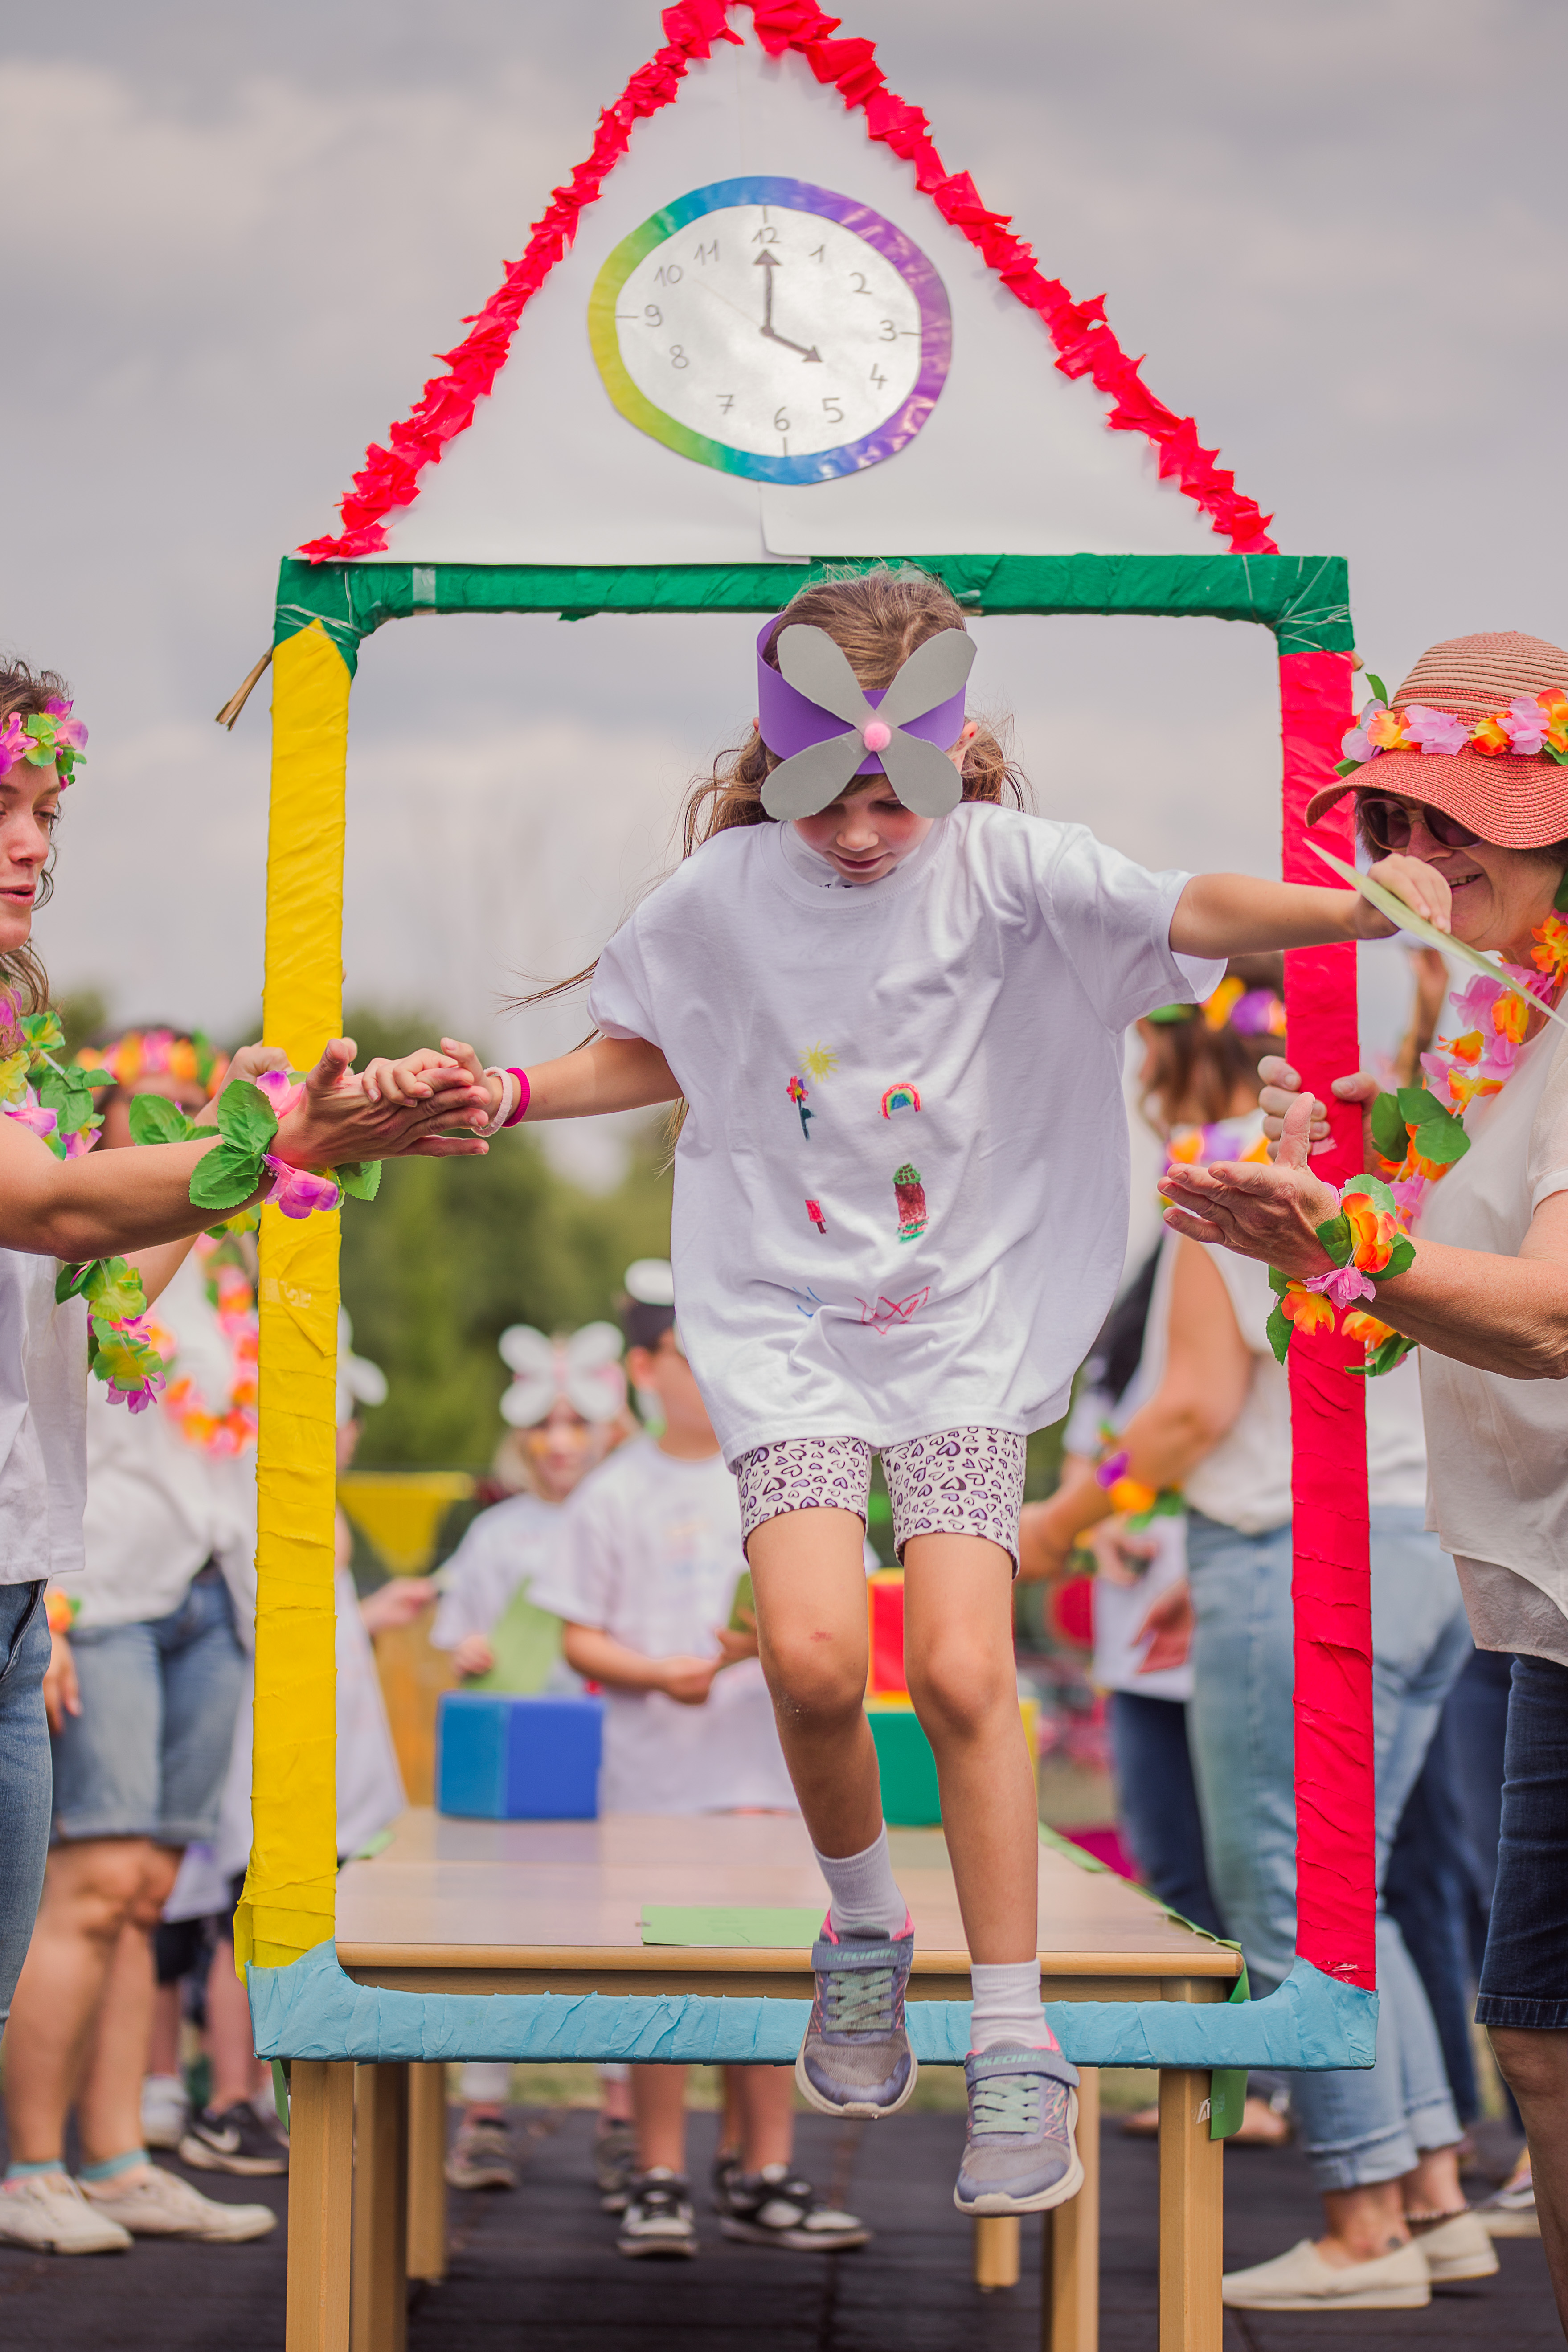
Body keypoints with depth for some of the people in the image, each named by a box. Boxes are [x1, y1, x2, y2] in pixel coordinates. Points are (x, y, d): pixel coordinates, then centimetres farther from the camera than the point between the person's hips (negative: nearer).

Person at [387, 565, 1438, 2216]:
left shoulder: (1004, 867, -8)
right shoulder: (724, 895, -2)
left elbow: (1192, 913, -23)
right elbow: (649, 1055, 16)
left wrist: (1366, 909, -40)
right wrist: (510, 1097, -1)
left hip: (968, 1319, -1)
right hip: (784, 1319, 1)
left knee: (961, 1672, -12)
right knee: (812, 1654, -18)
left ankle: (1015, 2047, 2)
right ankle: (861, 1929, 12)